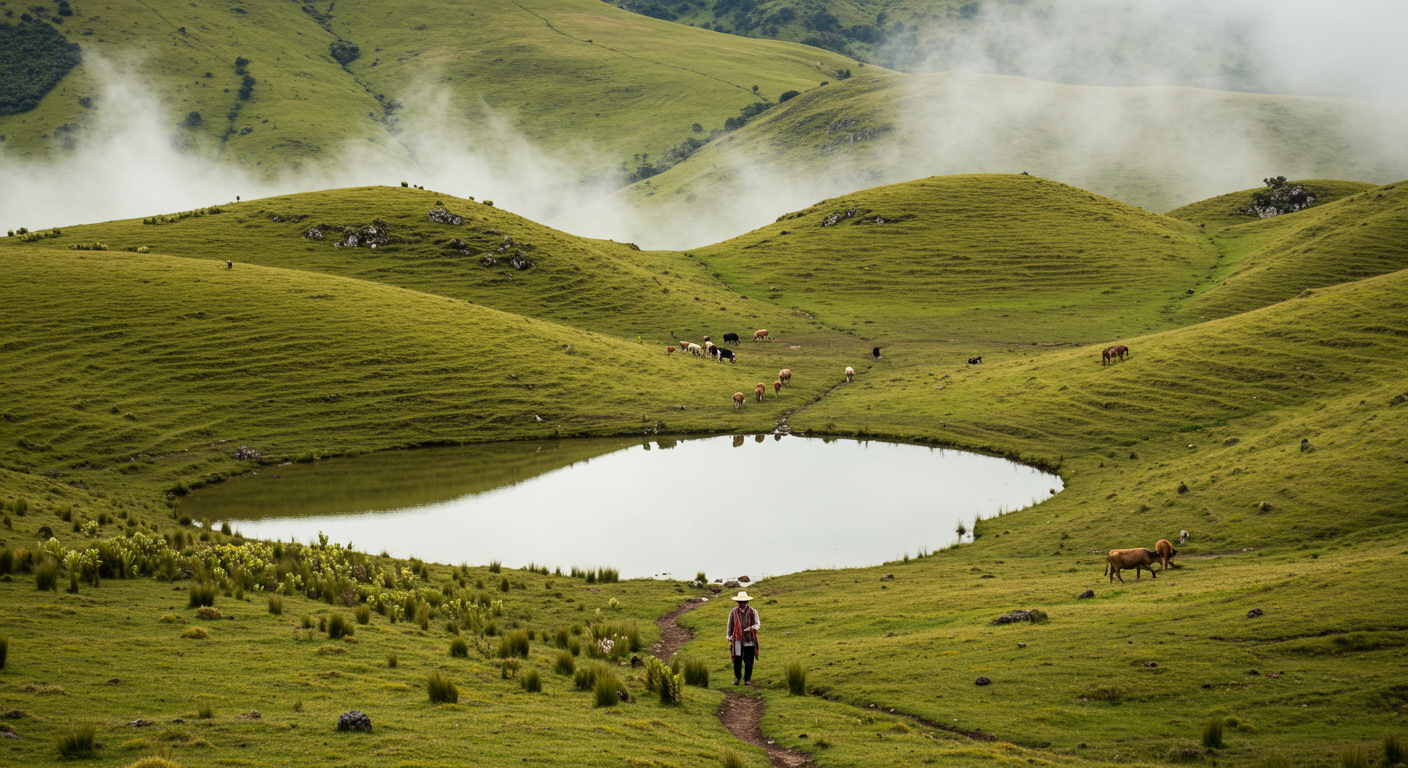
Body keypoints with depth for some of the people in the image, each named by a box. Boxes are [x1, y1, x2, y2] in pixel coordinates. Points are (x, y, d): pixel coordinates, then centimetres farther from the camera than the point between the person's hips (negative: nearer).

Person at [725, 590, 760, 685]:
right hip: (737, 640, 1)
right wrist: (729, 638, 12)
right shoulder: (733, 612, 7)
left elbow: (758, 624, -1)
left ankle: (747, 679, 12)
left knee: (749, 662, -1)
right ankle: (737, 678, 19)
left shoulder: (752, 612, 2)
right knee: (737, 660, 0)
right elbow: (730, 626, 14)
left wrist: (751, 628, -22)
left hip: (749, 641, -1)